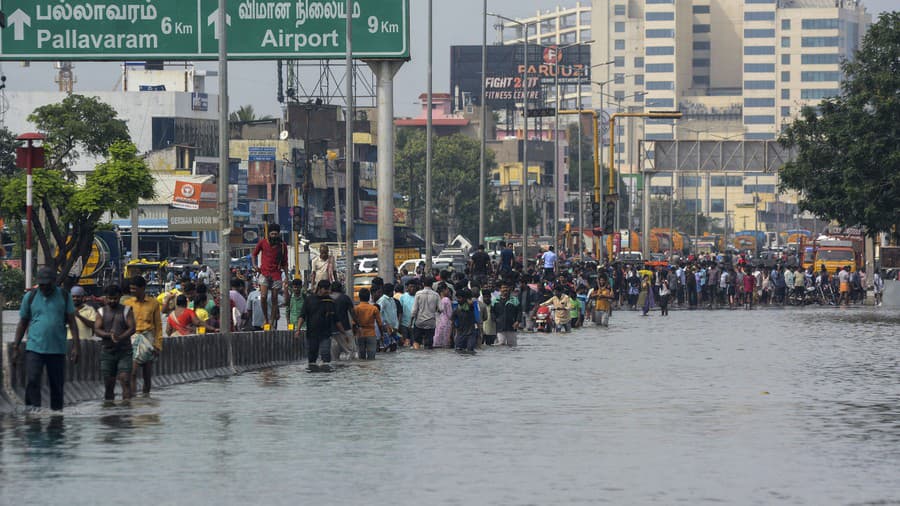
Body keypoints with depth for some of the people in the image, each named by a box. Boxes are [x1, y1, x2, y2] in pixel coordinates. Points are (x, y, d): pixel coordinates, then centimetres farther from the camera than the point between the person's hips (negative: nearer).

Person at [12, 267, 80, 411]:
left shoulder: (64, 297, 6)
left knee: (57, 386, 5)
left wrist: (76, 346, -4)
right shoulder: (30, 297, 6)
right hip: (34, 348, -1)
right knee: (32, 382, -14)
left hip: (57, 350, 1)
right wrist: (16, 347, 8)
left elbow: (72, 322, 5)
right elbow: (22, 323, 11)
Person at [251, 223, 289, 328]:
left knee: (274, 299, 0)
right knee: (263, 296, -17)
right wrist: (255, 265, -1)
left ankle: (272, 322, 7)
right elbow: (254, 254, 16)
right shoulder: (262, 243, 0)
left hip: (276, 274, 1)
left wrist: (286, 276, 5)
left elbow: (284, 262, 10)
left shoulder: (282, 245, 3)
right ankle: (265, 318, 2)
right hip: (264, 273, -1)